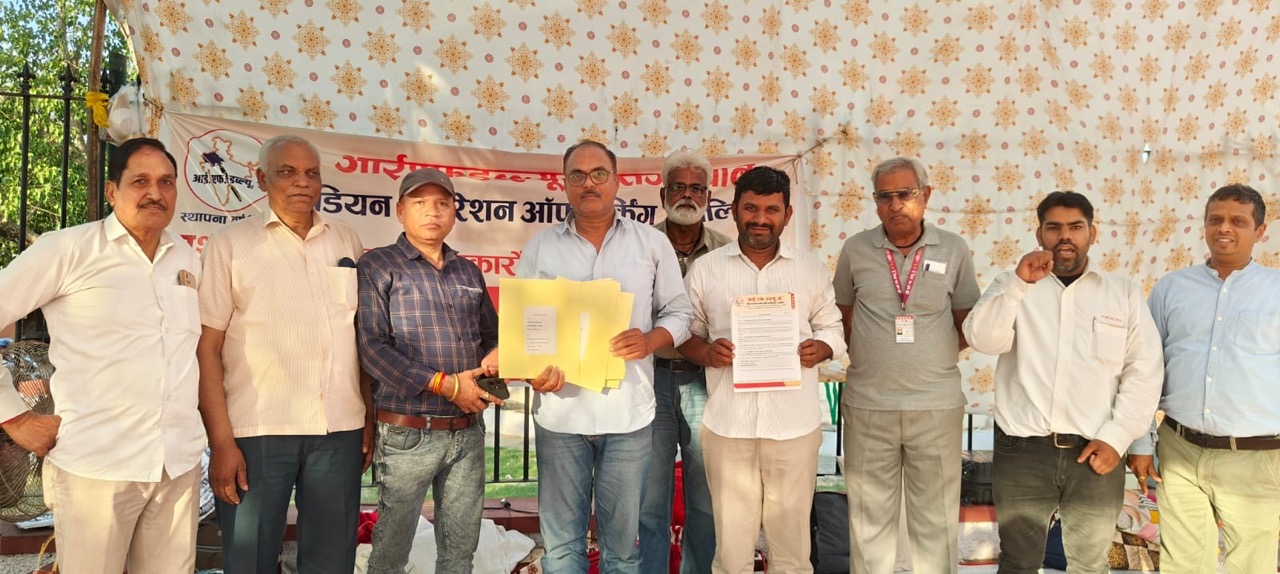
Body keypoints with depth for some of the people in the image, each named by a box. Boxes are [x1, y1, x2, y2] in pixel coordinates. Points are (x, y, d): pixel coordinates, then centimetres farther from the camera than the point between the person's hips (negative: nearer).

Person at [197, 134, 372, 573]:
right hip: (257, 431, -3)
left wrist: (372, 417, 8)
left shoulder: (348, 243, 11)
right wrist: (221, 441, -9)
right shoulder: (230, 244, 1)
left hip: (340, 430, 3)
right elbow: (206, 348, -3)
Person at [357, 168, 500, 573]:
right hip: (408, 434, -5)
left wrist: (495, 355, -3)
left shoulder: (469, 272, 13)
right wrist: (444, 384, -17)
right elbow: (370, 346, -13)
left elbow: (491, 336, 22)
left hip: (469, 432, 5)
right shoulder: (378, 266, -3)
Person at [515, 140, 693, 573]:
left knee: (622, 539, 11)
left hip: (628, 412, 0)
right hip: (560, 410, 1)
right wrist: (533, 369, -12)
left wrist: (650, 340, -14)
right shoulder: (540, 247, 5)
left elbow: (679, 313, 7)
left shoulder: (653, 243, 4)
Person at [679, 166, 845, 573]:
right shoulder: (705, 270, 3)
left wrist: (820, 349, -10)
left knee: (791, 540, 11)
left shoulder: (811, 270, 6)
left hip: (794, 424, 1)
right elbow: (685, 332, 7)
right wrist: (705, 352, -13)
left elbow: (831, 327, 11)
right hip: (728, 424, -1)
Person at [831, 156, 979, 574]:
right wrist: (868, 355, 2)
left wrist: (935, 356, -3)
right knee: (869, 519, 11)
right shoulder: (856, 250, 2)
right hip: (867, 404, 1)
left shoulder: (954, 250, 1)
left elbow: (968, 324, 8)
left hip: (937, 405, 0)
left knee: (937, 519, 9)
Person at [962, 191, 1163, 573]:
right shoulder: (1014, 287, 6)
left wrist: (1116, 438, -6)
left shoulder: (1125, 293, 7)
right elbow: (982, 340, -11)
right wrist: (1020, 283, -22)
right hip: (1021, 452, -1)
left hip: (1095, 453, 1)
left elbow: (1144, 371, 3)